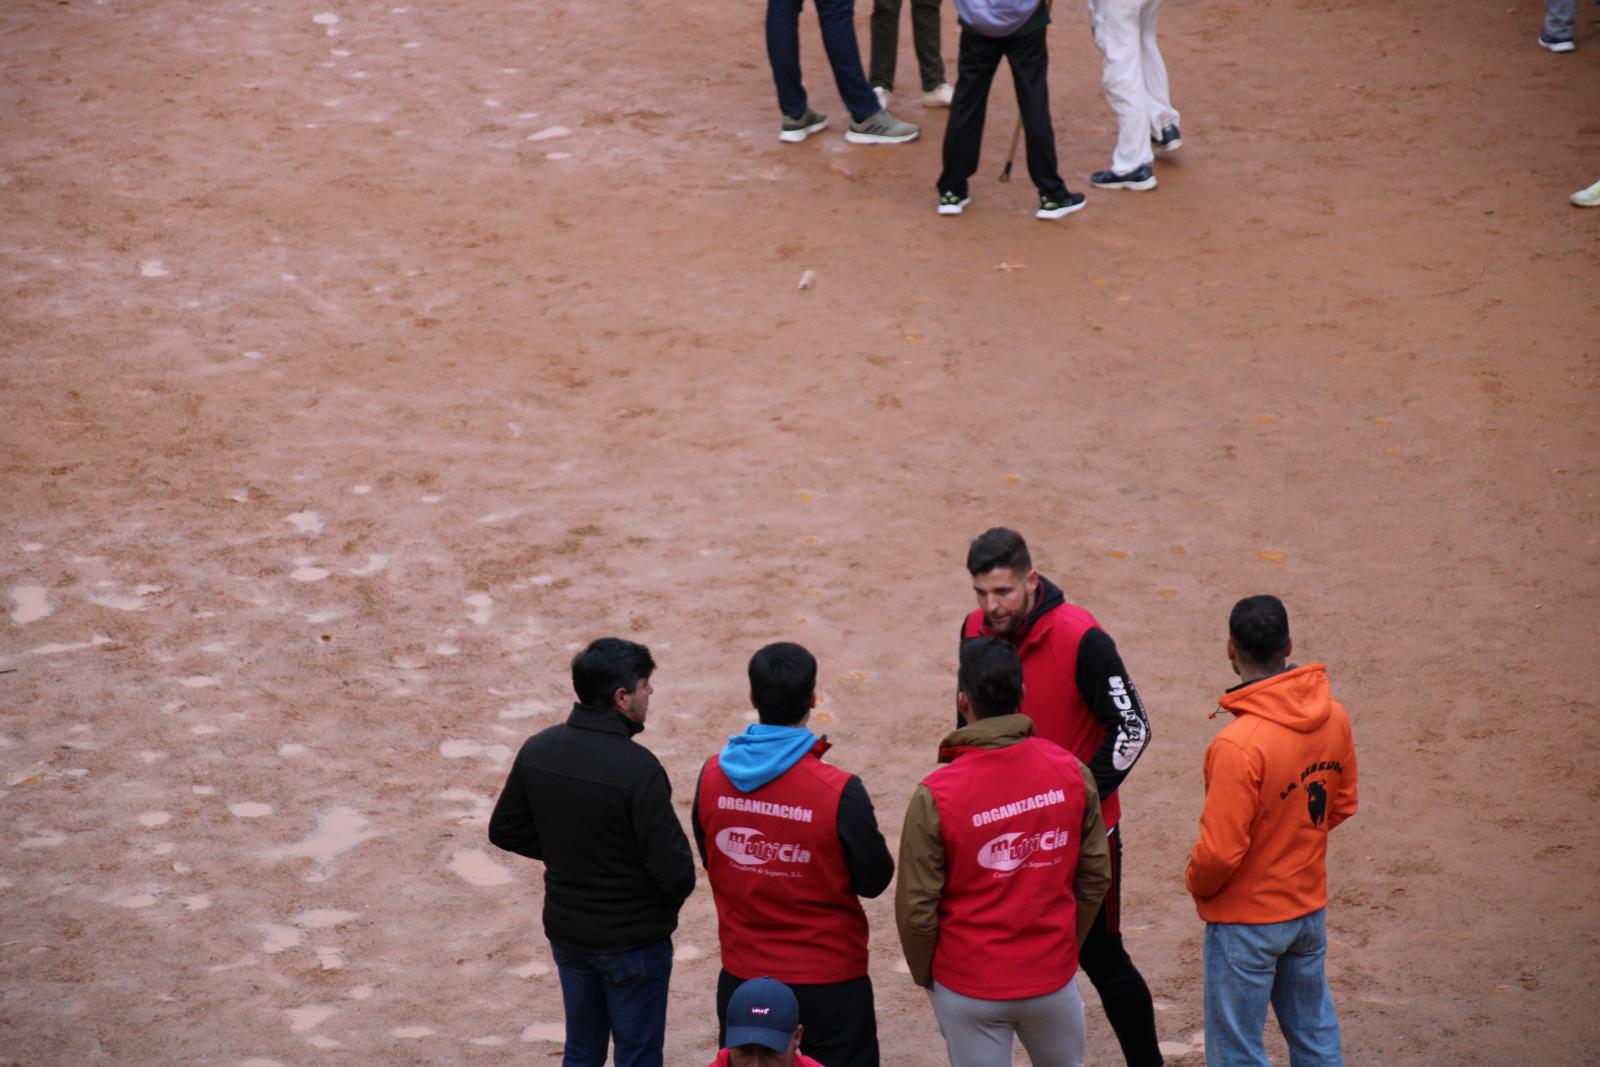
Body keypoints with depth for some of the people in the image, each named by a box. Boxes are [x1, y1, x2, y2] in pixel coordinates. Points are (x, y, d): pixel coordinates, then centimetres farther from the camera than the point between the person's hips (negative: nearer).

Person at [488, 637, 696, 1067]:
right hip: (632, 941, -6)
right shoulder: (637, 768, -26)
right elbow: (674, 867, -24)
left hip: (565, 931, 6)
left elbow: (505, 831, 6)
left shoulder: (536, 751, -6)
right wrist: (670, 901, -2)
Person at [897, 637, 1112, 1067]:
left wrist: (924, 974, 5)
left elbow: (917, 906, -13)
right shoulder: (1071, 773, -9)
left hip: (969, 986, -3)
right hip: (1053, 976, 3)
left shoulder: (936, 796, -19)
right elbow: (1096, 876, 1)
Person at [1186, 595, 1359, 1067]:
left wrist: (1196, 884, -4)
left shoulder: (1237, 745, -29)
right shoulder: (1333, 717, -7)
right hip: (1310, 907, 7)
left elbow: (1220, 852, -24)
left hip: (1246, 921, -7)